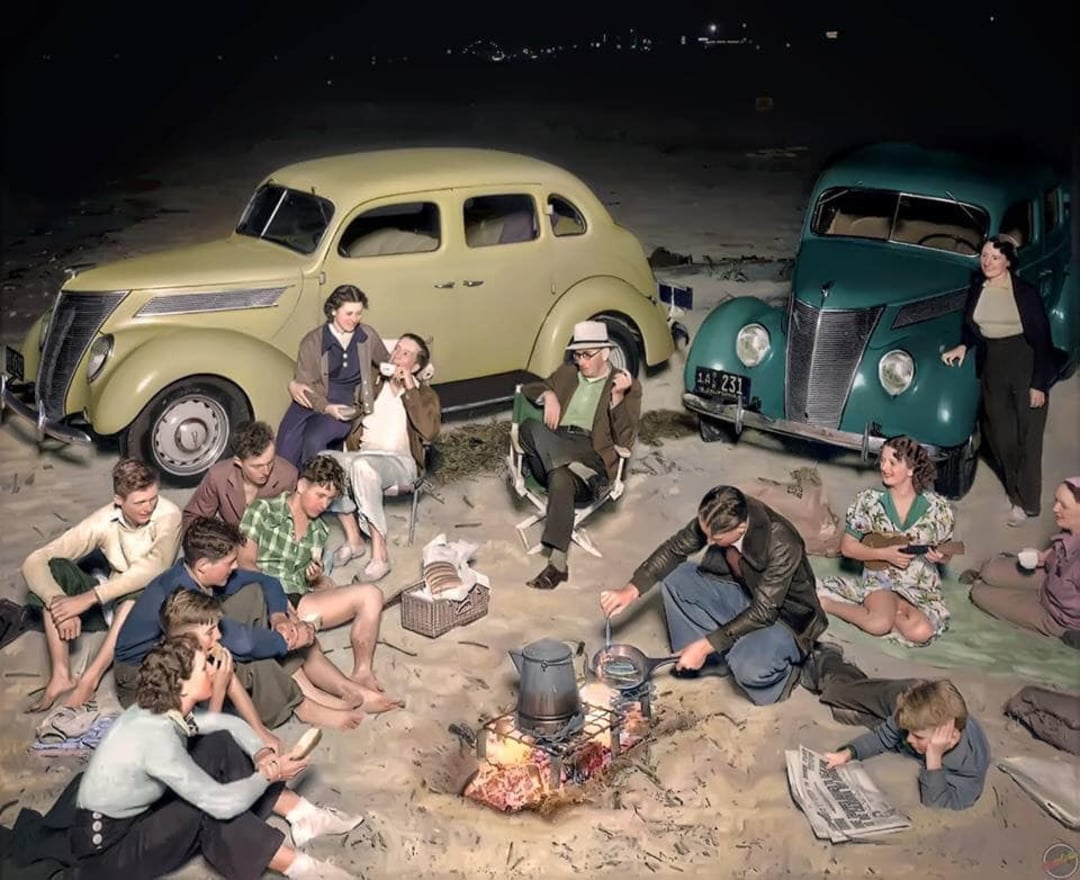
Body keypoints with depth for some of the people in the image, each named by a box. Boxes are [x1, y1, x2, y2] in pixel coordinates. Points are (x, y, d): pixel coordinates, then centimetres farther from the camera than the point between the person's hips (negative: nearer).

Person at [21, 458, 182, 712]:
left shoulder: (168, 515, -24)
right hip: (111, 600, 4)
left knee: (140, 586, -37)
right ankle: (60, 675, -25)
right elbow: (34, 562, -20)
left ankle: (89, 680, -33)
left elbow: (151, 571, -38)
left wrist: (88, 599, -40)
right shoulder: (103, 522, -17)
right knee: (54, 568, -19)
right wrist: (59, 604, -38)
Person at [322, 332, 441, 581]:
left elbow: (429, 432, -12)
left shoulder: (424, 394, 6)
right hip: (362, 456, 4)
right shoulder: (373, 381, 17)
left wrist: (409, 389, -12)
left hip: (400, 462, -4)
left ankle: (380, 552, -33)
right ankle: (353, 538, -19)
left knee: (362, 466, -39)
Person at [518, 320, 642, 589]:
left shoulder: (628, 385, 9)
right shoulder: (566, 373, 24)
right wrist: (548, 395, 0)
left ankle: (558, 563, -36)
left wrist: (617, 396, -15)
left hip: (591, 455, -4)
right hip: (552, 448, 4)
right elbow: (527, 390, 22)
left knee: (561, 479, -38)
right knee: (529, 427, -30)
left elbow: (624, 440, -2)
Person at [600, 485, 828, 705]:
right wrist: (631, 591, -17)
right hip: (741, 593, 6)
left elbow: (763, 612, -32)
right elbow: (674, 548, -6)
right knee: (675, 578, -10)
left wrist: (705, 645, -32)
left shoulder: (782, 546, -36)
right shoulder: (715, 520, -19)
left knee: (748, 668, -34)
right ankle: (713, 659, 0)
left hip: (780, 614, -6)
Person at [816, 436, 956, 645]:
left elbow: (946, 555, 7)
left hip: (921, 587, 1)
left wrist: (938, 556, -17)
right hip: (880, 577, -1)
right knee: (879, 624, -32)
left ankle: (888, 606, -3)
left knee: (921, 632, -30)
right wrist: (884, 554, -17)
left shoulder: (937, 507, -5)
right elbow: (847, 546, -3)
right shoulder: (870, 500, -6)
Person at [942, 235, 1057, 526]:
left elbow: (1041, 337, -12)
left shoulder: (1025, 292, -14)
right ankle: (1015, 493, 29)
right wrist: (963, 346, -7)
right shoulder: (976, 289, 1)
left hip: (1026, 363, -5)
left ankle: (1028, 503, 11)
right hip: (992, 364, 5)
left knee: (1027, 435, 1)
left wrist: (1039, 384, -14)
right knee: (1000, 434, 11)